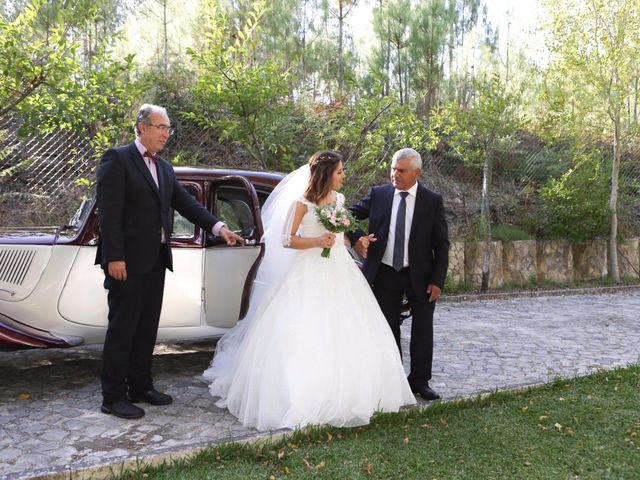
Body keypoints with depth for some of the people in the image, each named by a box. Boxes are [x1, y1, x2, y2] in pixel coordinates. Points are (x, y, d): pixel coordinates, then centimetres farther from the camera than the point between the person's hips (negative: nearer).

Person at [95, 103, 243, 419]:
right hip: (127, 260, -7)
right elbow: (108, 212, -13)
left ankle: (140, 387, 25)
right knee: (122, 328, -1)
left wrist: (219, 228, -2)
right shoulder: (117, 159, -6)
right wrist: (114, 258, -19)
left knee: (147, 327, 13)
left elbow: (186, 203, 11)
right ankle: (113, 397, 11)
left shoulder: (164, 168, 16)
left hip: (155, 260, 8)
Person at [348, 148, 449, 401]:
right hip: (384, 274, 1)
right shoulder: (378, 194, -1)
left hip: (420, 275, -1)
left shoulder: (433, 201, -4)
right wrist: (357, 238, -15)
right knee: (388, 330, 10)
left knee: (423, 330, 8)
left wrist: (437, 280, -10)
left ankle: (419, 380, 24)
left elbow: (441, 244, -3)